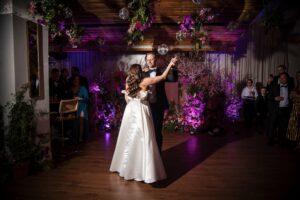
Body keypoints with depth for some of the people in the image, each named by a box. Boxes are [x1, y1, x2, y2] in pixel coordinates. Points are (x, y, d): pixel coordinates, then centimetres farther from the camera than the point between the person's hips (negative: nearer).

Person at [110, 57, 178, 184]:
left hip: (130, 112, 5)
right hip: (141, 113, -5)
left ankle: (126, 167, 31)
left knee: (129, 140, 16)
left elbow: (127, 98, 12)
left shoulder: (128, 82, 3)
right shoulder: (145, 81, -11)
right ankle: (144, 171, 4)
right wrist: (171, 64, 3)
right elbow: (163, 77, -5)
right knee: (143, 141, -1)